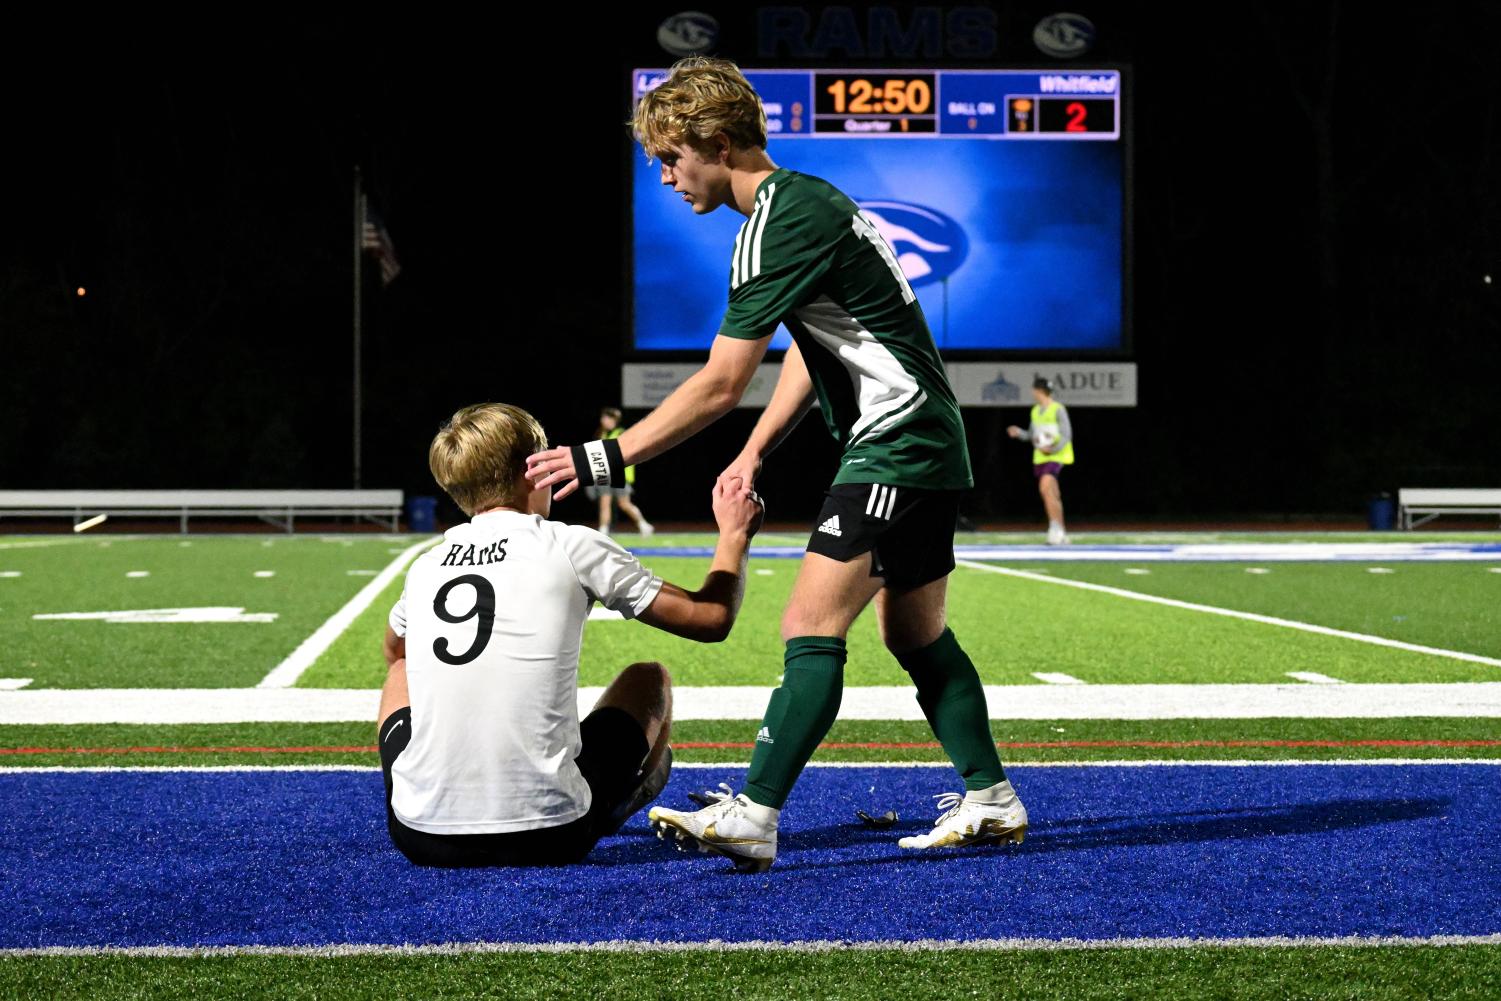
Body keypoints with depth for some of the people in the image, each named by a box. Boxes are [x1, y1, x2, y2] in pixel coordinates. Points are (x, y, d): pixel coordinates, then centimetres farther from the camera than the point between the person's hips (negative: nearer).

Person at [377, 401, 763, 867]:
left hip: (421, 838, 3)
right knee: (649, 680, 23)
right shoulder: (572, 546, -3)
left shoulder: (424, 567, 8)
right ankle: (632, 794, 49)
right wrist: (734, 533, 24)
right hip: (546, 837, -3)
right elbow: (711, 619, 6)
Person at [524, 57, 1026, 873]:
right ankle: (991, 803, 23)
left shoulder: (778, 222, -18)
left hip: (894, 441, -10)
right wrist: (755, 452, 8)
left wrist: (606, 458, -19)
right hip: (923, 441, 10)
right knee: (916, 633, 16)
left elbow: (720, 385, -21)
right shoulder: (802, 200, 13)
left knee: (811, 627, -14)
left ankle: (752, 818, -16)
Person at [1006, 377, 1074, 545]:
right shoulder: (1036, 411, 13)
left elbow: (1067, 435, -11)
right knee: (1053, 496, 9)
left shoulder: (1058, 410, -10)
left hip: (1055, 456, -7)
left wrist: (1053, 449, -22)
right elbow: (1032, 435, 20)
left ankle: (1055, 529, -24)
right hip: (1040, 457, 7)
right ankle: (1061, 536, 15)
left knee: (1045, 487, -25)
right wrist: (1019, 433, 2)